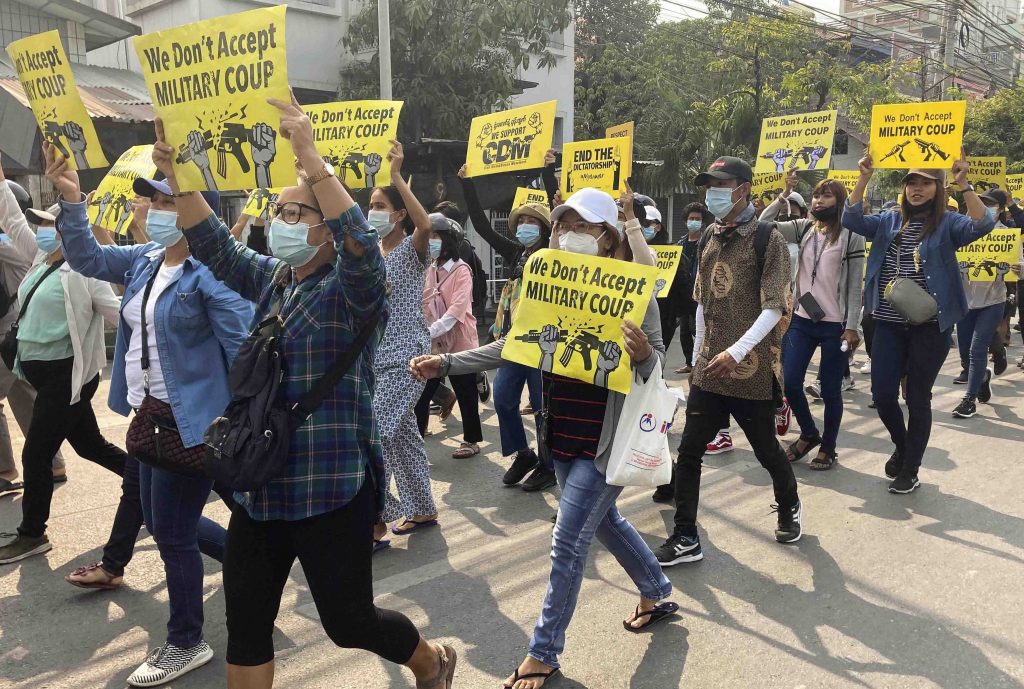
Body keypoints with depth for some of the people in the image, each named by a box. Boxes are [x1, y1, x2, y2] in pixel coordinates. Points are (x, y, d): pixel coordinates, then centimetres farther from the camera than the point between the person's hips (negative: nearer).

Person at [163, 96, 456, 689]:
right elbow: (215, 247, 5)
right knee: (245, 624, 11)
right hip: (262, 485, 7)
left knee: (349, 622, 6)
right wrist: (176, 174, -7)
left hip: (331, 486, -7)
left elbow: (361, 243, -30)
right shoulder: (270, 279, 10)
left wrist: (312, 161, -35)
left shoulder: (354, 286, -11)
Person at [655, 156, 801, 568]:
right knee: (688, 452, 1)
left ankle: (789, 509, 41)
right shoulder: (710, 237, 11)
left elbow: (774, 308, -14)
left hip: (752, 369, -5)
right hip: (709, 368, 5)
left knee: (766, 449, 12)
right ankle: (686, 538, 11)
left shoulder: (766, 239, -8)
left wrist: (736, 352, -23)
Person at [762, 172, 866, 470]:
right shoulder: (804, 228, 8)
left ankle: (828, 448, 23)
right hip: (801, 320, 4)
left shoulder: (851, 235, -4)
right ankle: (809, 434, 28)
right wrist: (784, 195, -9)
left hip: (835, 324, -4)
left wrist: (852, 327, -11)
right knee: (790, 382, 3)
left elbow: (855, 285, -6)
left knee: (830, 390, 5)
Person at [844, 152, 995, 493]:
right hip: (889, 324, 3)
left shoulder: (947, 223, -1)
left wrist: (964, 184, -27)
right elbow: (852, 220, -4)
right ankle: (902, 445, 35)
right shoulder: (890, 220, 8)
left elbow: (983, 225, -19)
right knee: (882, 393, 5)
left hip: (930, 326, -3)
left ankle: (910, 470, 20)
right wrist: (864, 179, -12)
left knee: (918, 397, 5)